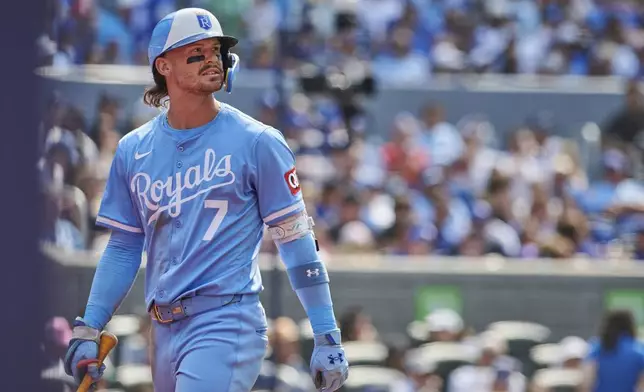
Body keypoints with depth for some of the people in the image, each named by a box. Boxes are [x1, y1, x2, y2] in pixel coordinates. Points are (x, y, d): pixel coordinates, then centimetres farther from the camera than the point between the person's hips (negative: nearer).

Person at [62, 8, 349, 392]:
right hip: (166, 330, 5)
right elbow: (123, 248, 16)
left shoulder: (257, 142, -2)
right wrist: (88, 330, 8)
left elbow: (297, 241, -3)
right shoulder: (133, 150, 11)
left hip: (228, 324, -5)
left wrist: (328, 340, -6)